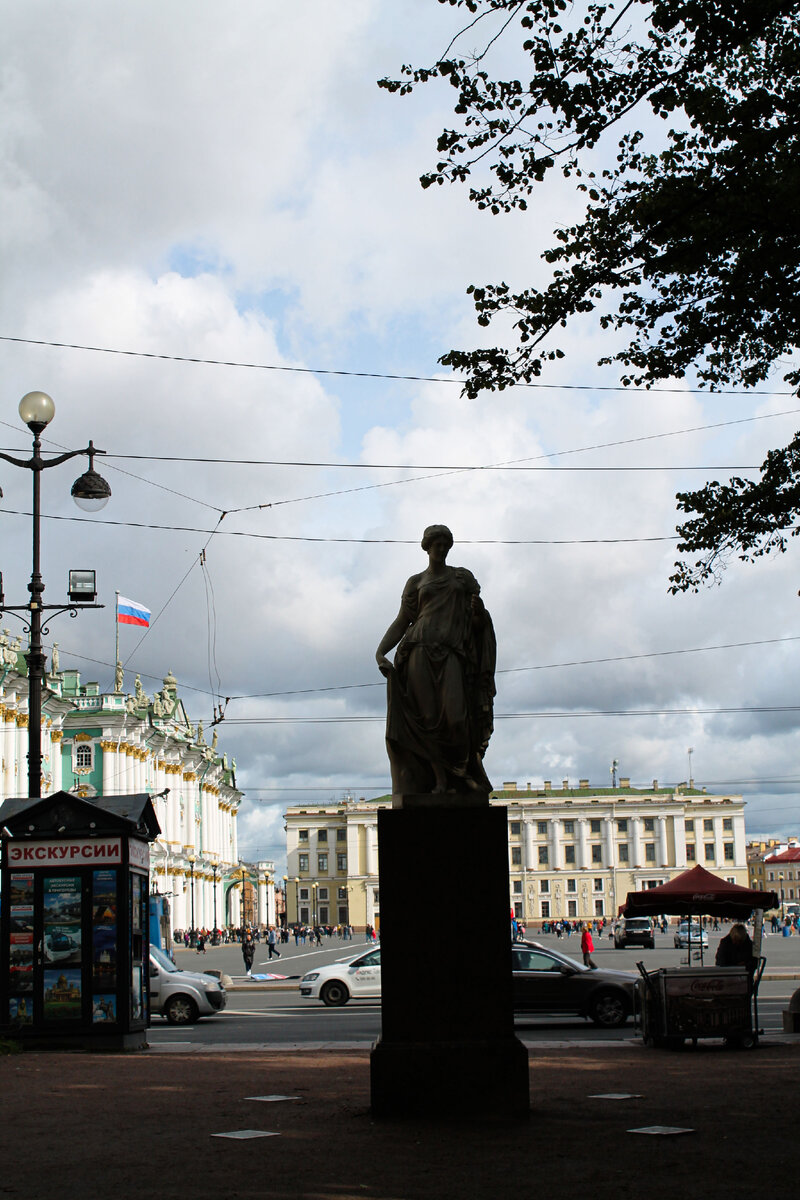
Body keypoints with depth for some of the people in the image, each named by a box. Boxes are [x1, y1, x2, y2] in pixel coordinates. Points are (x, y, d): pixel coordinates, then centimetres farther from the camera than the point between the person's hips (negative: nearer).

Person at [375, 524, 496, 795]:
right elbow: (401, 621, 12)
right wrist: (380, 651, -3)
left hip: (451, 653, 0)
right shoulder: (416, 582, 18)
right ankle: (440, 779, -6)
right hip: (419, 651, 0)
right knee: (427, 717, -9)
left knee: (455, 717, -18)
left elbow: (478, 622, 18)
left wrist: (479, 611, -7)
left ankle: (465, 771, -2)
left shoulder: (464, 577, 19)